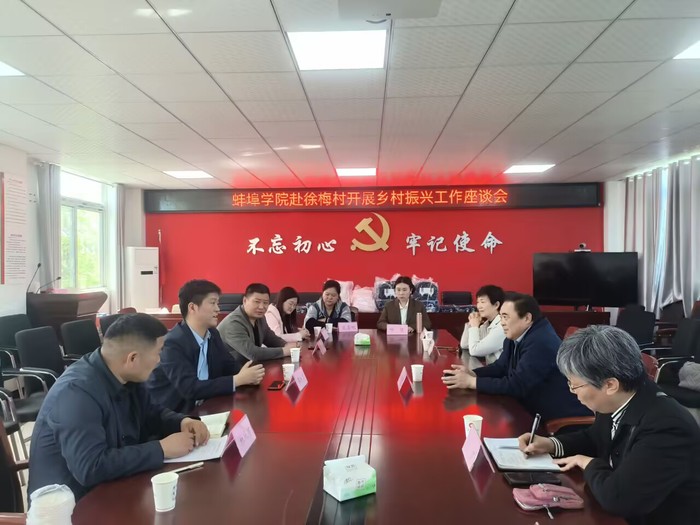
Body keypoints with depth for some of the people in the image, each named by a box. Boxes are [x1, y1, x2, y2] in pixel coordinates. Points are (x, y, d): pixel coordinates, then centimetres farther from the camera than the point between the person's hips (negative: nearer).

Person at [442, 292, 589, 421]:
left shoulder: (541, 343, -25)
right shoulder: (516, 336, 3)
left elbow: (516, 386, -28)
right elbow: (501, 367, 10)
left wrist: (471, 382, -24)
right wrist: (472, 373, -8)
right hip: (536, 411, 8)